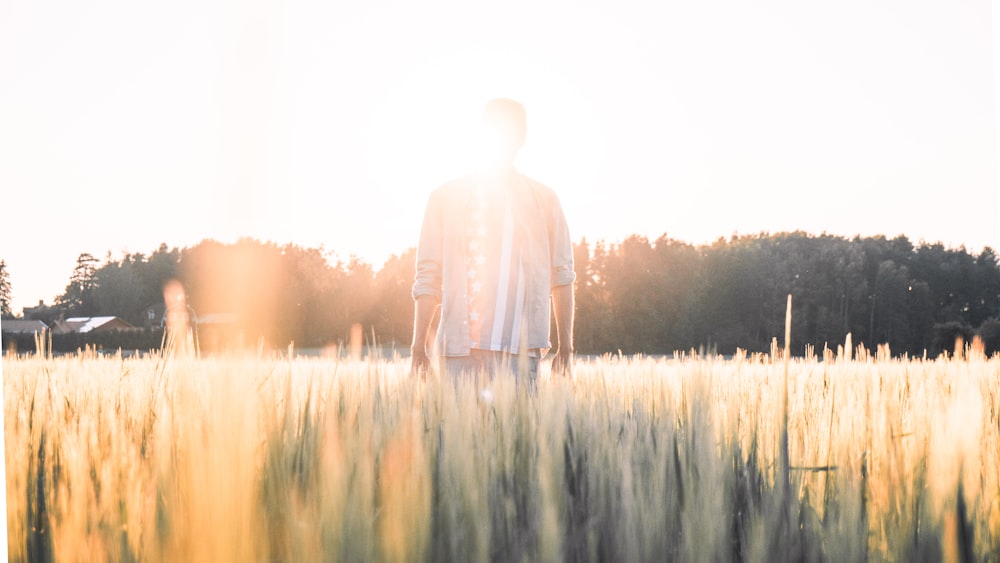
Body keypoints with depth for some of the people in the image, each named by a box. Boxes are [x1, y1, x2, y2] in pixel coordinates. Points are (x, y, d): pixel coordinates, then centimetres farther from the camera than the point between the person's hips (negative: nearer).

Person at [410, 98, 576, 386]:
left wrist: (565, 347, 6)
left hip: (518, 350, 0)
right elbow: (427, 277, 10)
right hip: (459, 349, 1)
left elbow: (561, 275, 11)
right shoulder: (445, 198, 13)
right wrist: (419, 346, 5)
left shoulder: (543, 200, 13)